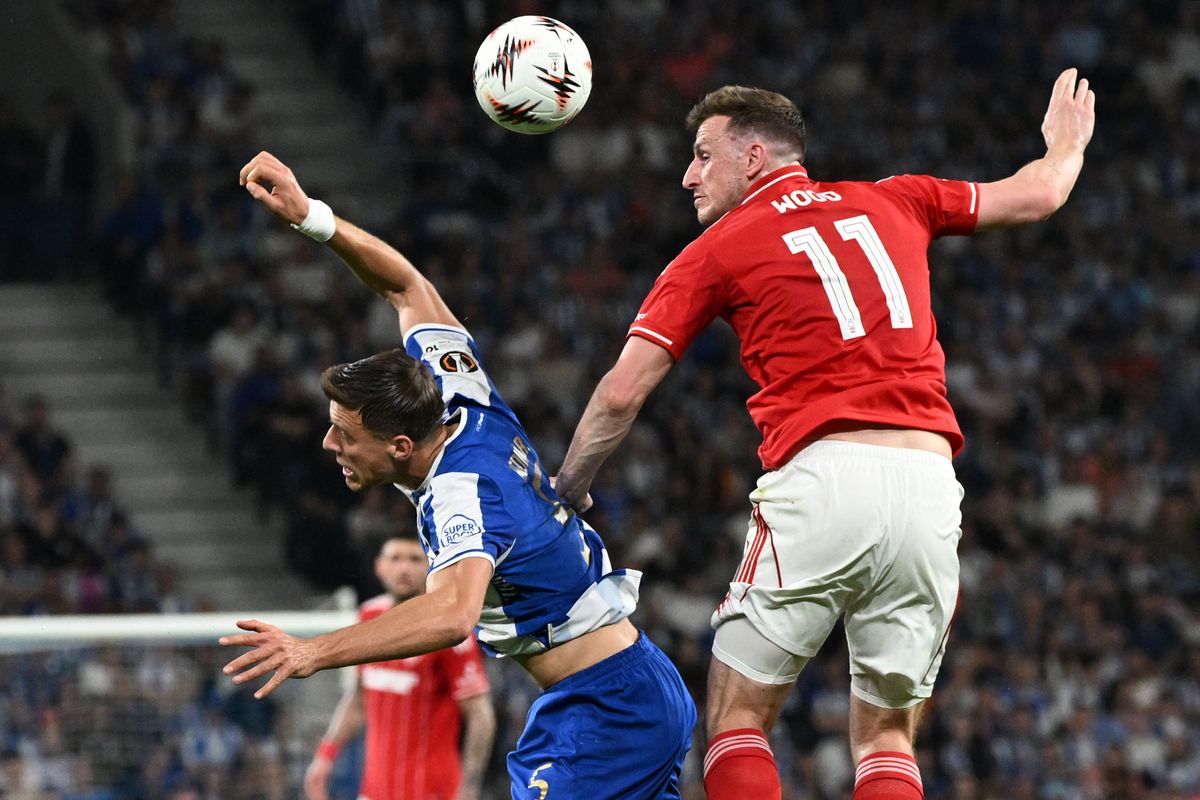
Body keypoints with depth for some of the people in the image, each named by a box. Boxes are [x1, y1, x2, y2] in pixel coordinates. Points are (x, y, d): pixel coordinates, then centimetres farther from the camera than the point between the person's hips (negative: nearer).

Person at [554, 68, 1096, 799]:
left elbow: (622, 392, 5)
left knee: (737, 719, 6)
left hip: (824, 474, -4)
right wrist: (1067, 145, 54)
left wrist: (567, 488, 20)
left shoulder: (719, 250, 9)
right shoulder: (894, 203, 20)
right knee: (886, 738, 14)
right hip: (928, 484, 4)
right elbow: (1036, 195, 32)